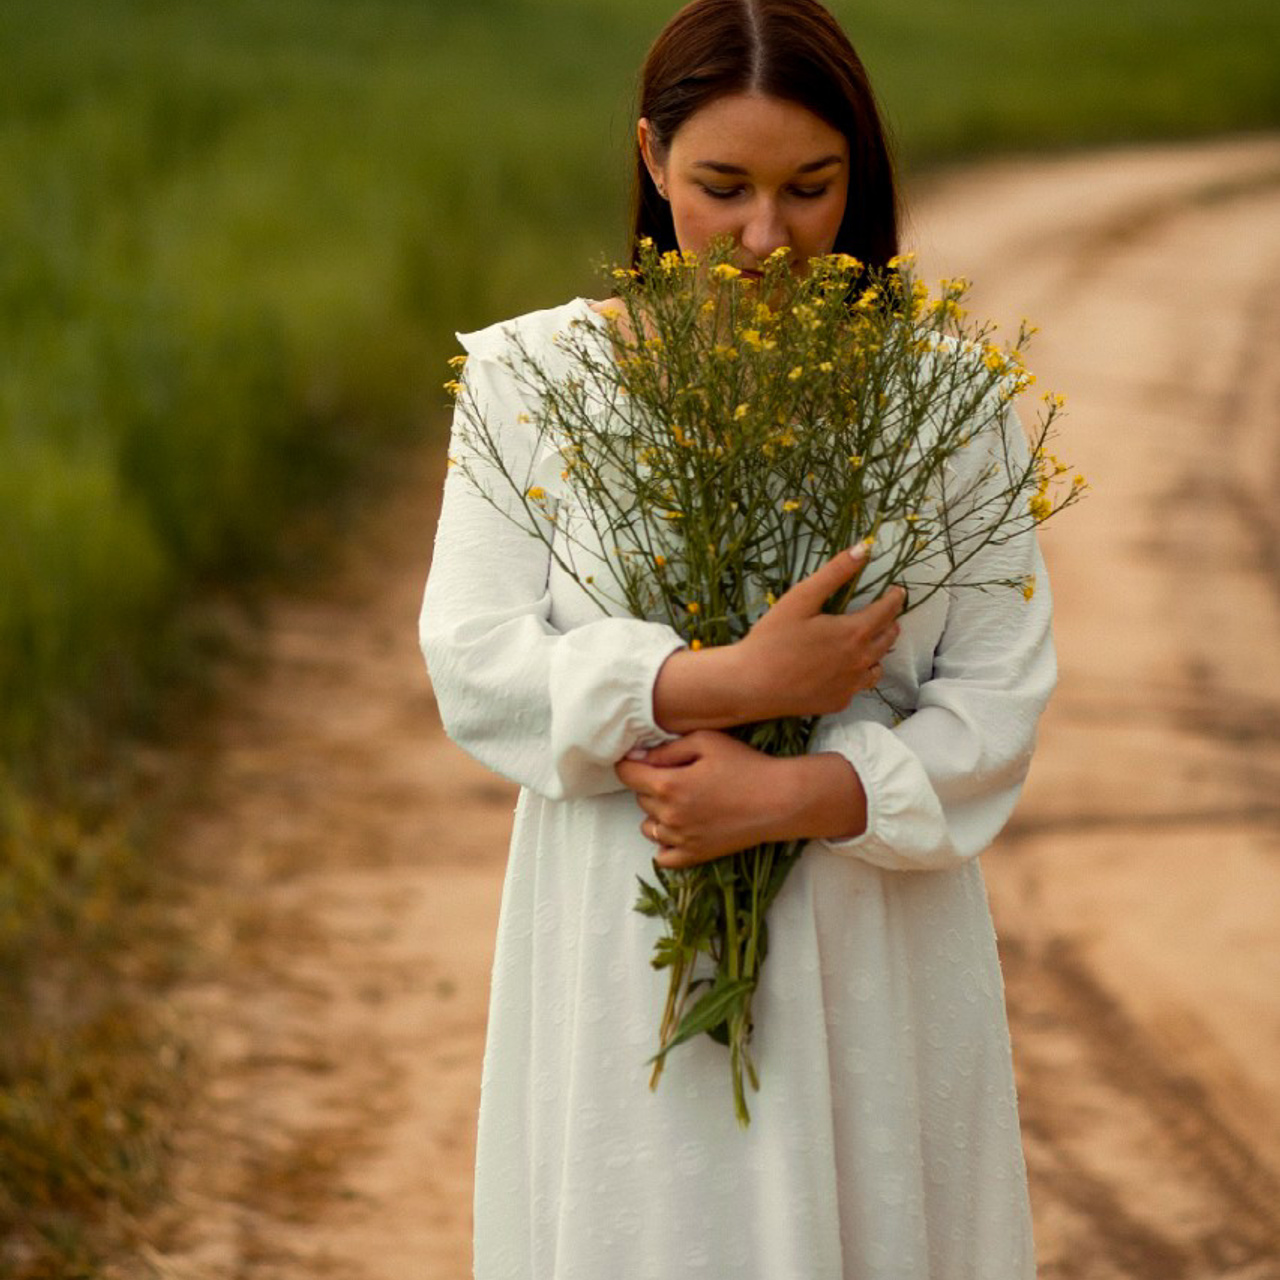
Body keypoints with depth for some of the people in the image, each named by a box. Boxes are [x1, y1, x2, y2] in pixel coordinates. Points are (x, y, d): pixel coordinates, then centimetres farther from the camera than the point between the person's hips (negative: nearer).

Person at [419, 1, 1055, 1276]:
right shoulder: (531, 376, 0)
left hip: (872, 956, 1)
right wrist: (728, 681, -20)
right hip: (623, 965, -1)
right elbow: (474, 663, -8)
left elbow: (1002, 691, -3)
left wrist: (793, 796, -18)